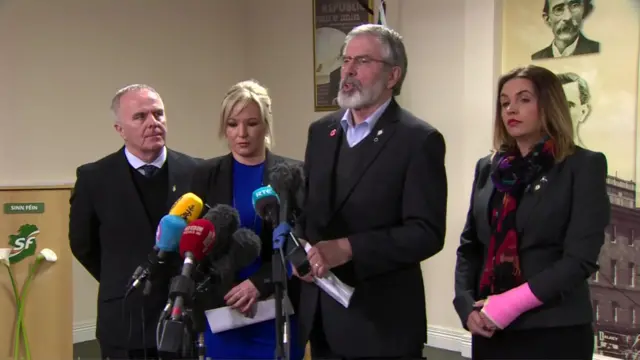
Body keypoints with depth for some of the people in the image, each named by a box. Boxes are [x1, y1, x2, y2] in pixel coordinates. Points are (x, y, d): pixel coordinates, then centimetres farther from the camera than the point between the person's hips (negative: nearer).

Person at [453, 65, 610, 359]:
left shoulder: (584, 166, -4)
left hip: (554, 331, -4)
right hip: (489, 329, 4)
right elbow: (469, 245, 10)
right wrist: (466, 305, -5)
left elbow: (581, 257, -12)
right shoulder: (488, 167, 10)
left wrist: (513, 303, -18)